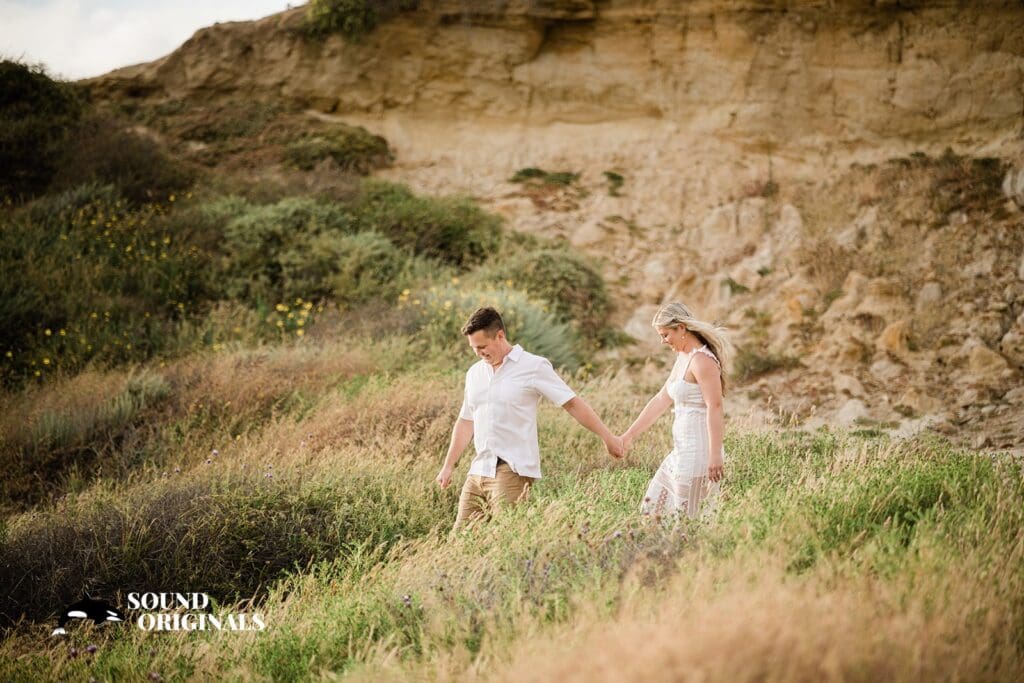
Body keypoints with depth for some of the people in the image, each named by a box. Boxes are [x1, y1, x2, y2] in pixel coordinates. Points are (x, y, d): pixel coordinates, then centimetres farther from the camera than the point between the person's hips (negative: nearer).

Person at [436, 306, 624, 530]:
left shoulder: (534, 366, -4)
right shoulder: (474, 373, 15)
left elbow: (573, 403, -3)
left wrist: (608, 437, -5)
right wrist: (448, 466, 22)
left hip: (512, 470, -7)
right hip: (477, 471, 7)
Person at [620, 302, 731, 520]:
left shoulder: (702, 361, -15)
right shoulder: (683, 357, 15)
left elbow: (714, 408, -21)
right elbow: (661, 400, 19)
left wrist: (715, 454, -25)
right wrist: (630, 435, 18)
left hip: (697, 451, -10)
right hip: (682, 450, 10)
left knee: (685, 517, -5)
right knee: (653, 507, 13)